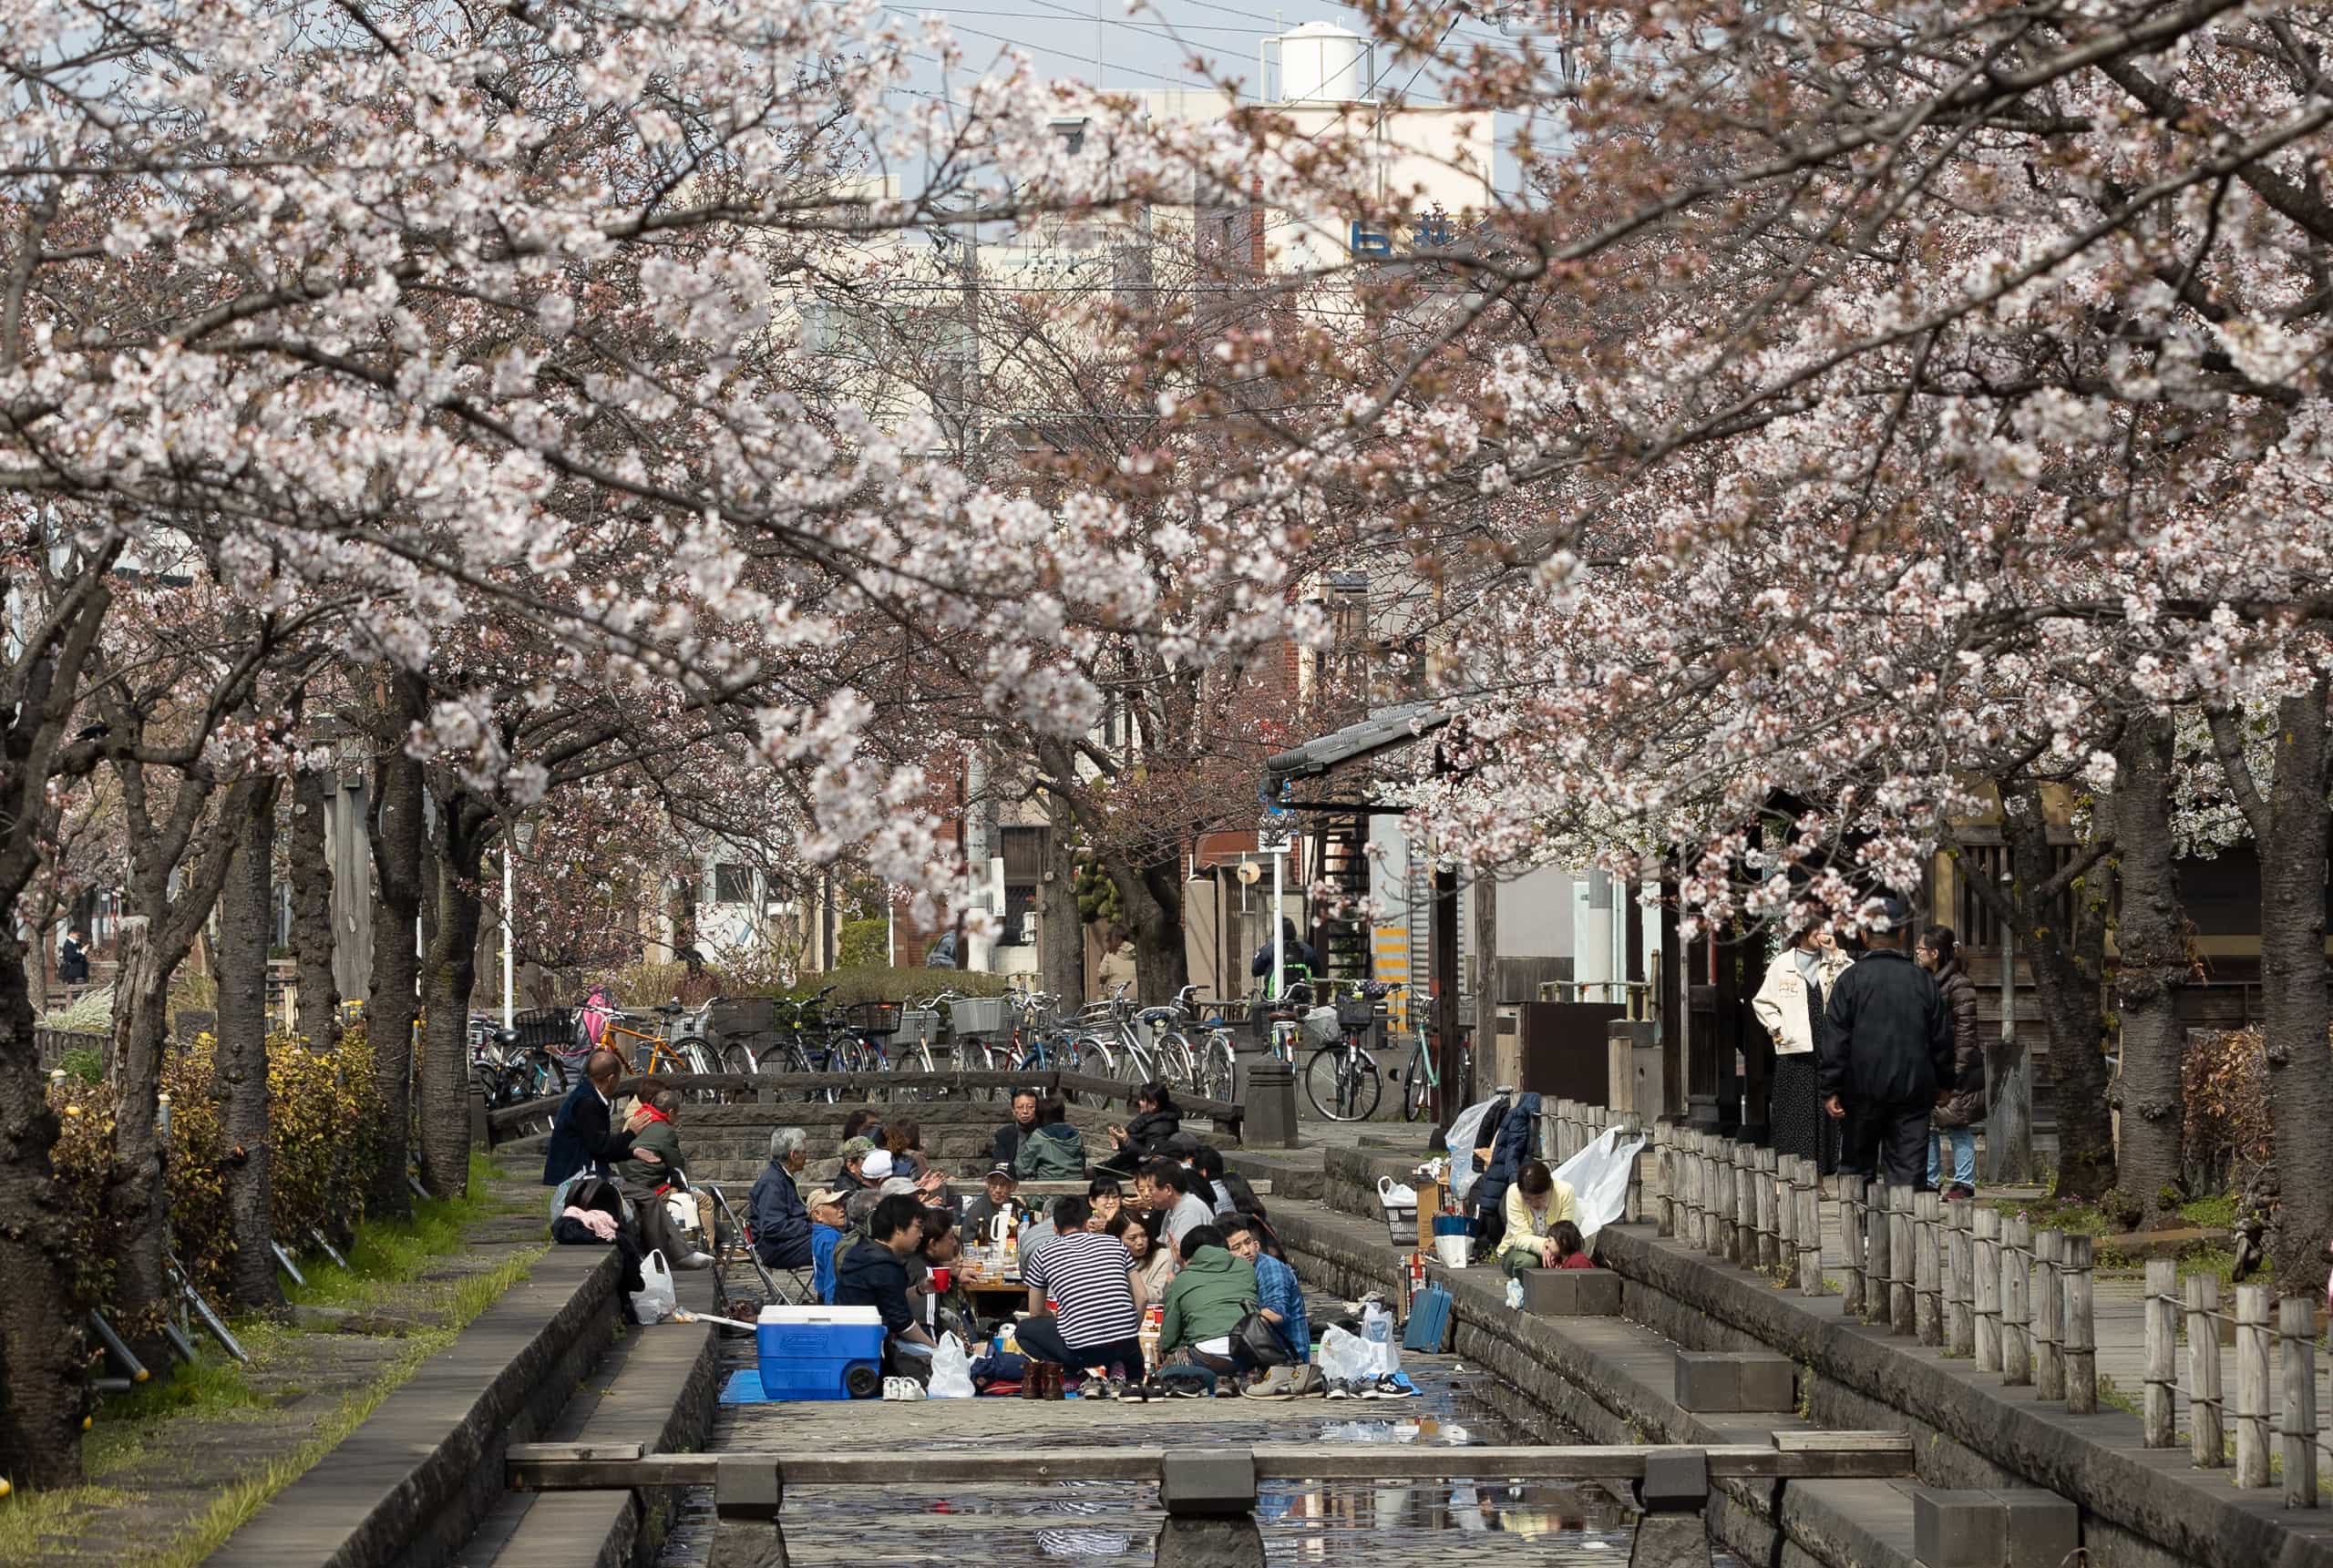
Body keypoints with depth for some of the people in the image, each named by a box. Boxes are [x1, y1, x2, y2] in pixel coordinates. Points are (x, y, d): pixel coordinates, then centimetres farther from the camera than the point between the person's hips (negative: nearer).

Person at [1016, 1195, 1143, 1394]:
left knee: (1023, 1330, 22)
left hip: (1083, 1349, -4)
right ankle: (1116, 1371, 1)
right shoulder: (1114, 1243, 13)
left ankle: (1088, 1373, 1)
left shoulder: (1044, 1255, 8)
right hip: (1127, 1346, 4)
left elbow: (1036, 1313, 19)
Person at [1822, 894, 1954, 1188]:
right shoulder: (1922, 980, 2)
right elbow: (1942, 1039, 8)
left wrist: (1830, 1089, -3)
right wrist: (1944, 1084, 20)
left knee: (1857, 1164, 11)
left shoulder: (1851, 979, -5)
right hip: (1913, 1090, 1)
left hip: (1864, 1089, -1)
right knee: (1909, 1167, 2)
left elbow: (1835, 1039, -7)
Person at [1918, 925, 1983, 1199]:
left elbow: (1965, 1033, -14)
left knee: (1958, 1128, -2)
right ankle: (1929, 1181, 16)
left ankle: (1964, 1182, 5)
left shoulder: (1960, 986, -11)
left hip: (1953, 1071, -8)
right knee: (1926, 1125, 9)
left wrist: (1955, 1074, -18)